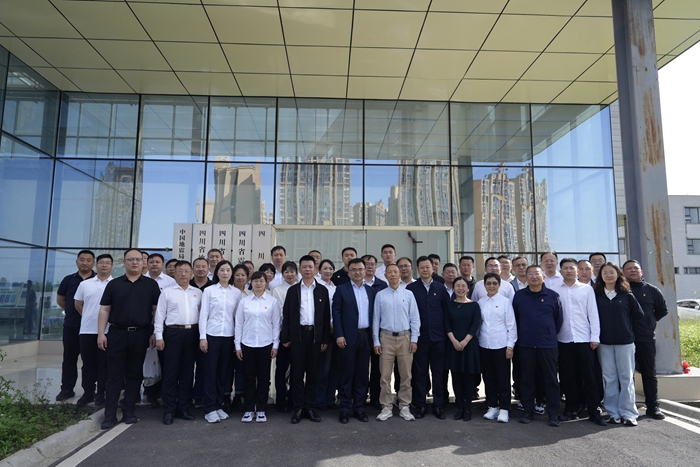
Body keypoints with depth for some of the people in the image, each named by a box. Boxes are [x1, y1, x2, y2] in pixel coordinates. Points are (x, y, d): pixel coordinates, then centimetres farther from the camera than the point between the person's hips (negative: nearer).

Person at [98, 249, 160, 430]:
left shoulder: (151, 284, 4)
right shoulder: (114, 284, 6)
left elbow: (156, 310, 3)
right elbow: (104, 309, 5)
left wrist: (155, 333, -4)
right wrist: (101, 333, -3)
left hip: (140, 335, 0)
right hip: (117, 333, 0)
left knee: (134, 374, 7)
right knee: (114, 375, 3)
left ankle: (129, 412, 17)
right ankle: (110, 415, 9)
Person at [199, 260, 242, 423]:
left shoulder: (237, 292, 5)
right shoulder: (209, 290, 0)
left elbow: (238, 316, 6)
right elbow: (203, 314, -2)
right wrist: (202, 337, -7)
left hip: (229, 336, 2)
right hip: (211, 335, -2)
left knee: (223, 372, 8)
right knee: (210, 372, 2)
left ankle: (219, 405, 21)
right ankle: (210, 409, 11)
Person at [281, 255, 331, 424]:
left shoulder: (322, 290, 6)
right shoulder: (293, 290, 6)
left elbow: (326, 316, 4)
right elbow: (286, 315, 4)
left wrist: (325, 339, 0)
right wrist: (285, 337, -1)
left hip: (316, 335, 1)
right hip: (298, 335, 0)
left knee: (313, 372, 6)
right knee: (297, 372, 3)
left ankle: (309, 407, 16)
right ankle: (298, 408, 12)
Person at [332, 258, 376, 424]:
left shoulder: (370, 291, 12)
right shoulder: (341, 289, 0)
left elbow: (373, 314, 10)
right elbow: (336, 313, -5)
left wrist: (373, 336, 4)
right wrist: (339, 335, -12)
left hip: (366, 337, 4)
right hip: (348, 337, -3)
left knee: (362, 374, 9)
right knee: (347, 374, 3)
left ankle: (359, 408, 19)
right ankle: (345, 409, 13)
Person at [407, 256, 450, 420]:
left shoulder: (441, 288, 6)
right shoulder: (411, 288, 1)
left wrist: (447, 332, 2)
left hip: (438, 337, 1)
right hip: (419, 337, -1)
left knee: (438, 372, 7)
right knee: (419, 372, 6)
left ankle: (438, 405, 18)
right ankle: (421, 405, 17)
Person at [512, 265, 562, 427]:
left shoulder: (552, 296, 1)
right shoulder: (519, 295, 3)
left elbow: (558, 319, 8)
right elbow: (515, 318, 10)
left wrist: (551, 334, 8)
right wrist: (521, 335, 9)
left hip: (548, 344, -1)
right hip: (525, 344, 1)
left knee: (551, 379, 4)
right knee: (526, 379, 8)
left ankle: (553, 413, 14)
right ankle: (527, 410, 20)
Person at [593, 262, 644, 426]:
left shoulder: (626, 295, 2)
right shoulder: (596, 295, 3)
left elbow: (639, 314, 7)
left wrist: (627, 327, 6)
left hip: (625, 341, 0)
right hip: (604, 342, 1)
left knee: (627, 377, 2)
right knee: (609, 378, 5)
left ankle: (628, 413, 11)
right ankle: (614, 413, 13)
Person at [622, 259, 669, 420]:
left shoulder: (651, 290, 6)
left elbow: (663, 309, 16)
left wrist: (649, 322, 10)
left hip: (647, 339, 1)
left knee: (649, 374, 8)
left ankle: (653, 407, 19)